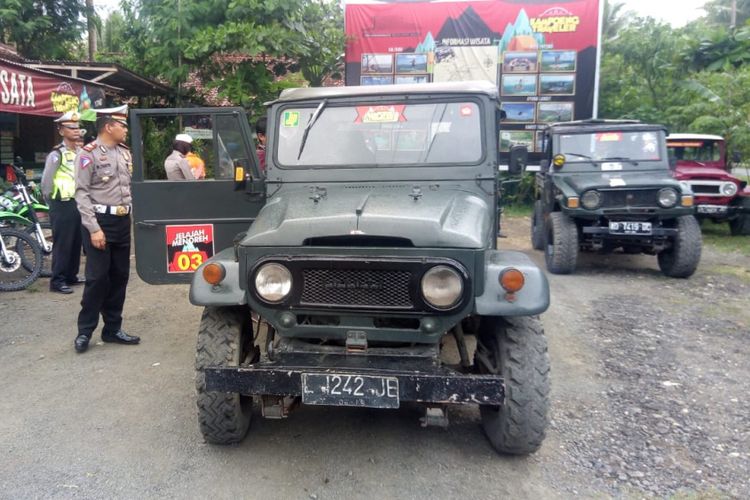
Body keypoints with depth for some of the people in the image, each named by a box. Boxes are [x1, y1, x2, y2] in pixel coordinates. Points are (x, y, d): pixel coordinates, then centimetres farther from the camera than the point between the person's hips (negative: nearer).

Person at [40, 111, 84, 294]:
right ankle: (57, 281, 6)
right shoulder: (56, 154, -11)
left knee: (76, 243, 12)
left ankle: (71, 276, 24)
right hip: (63, 205, -7)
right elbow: (46, 181, -10)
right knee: (62, 244, -2)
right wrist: (52, 200, -2)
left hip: (78, 203, 7)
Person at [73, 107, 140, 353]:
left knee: (119, 276, 9)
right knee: (97, 277, -4)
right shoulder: (88, 153, -7)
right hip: (100, 221, -6)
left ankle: (113, 328, 20)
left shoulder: (125, 153, 12)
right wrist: (94, 228, -18)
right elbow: (82, 193, -12)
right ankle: (84, 331, 10)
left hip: (123, 221, 6)